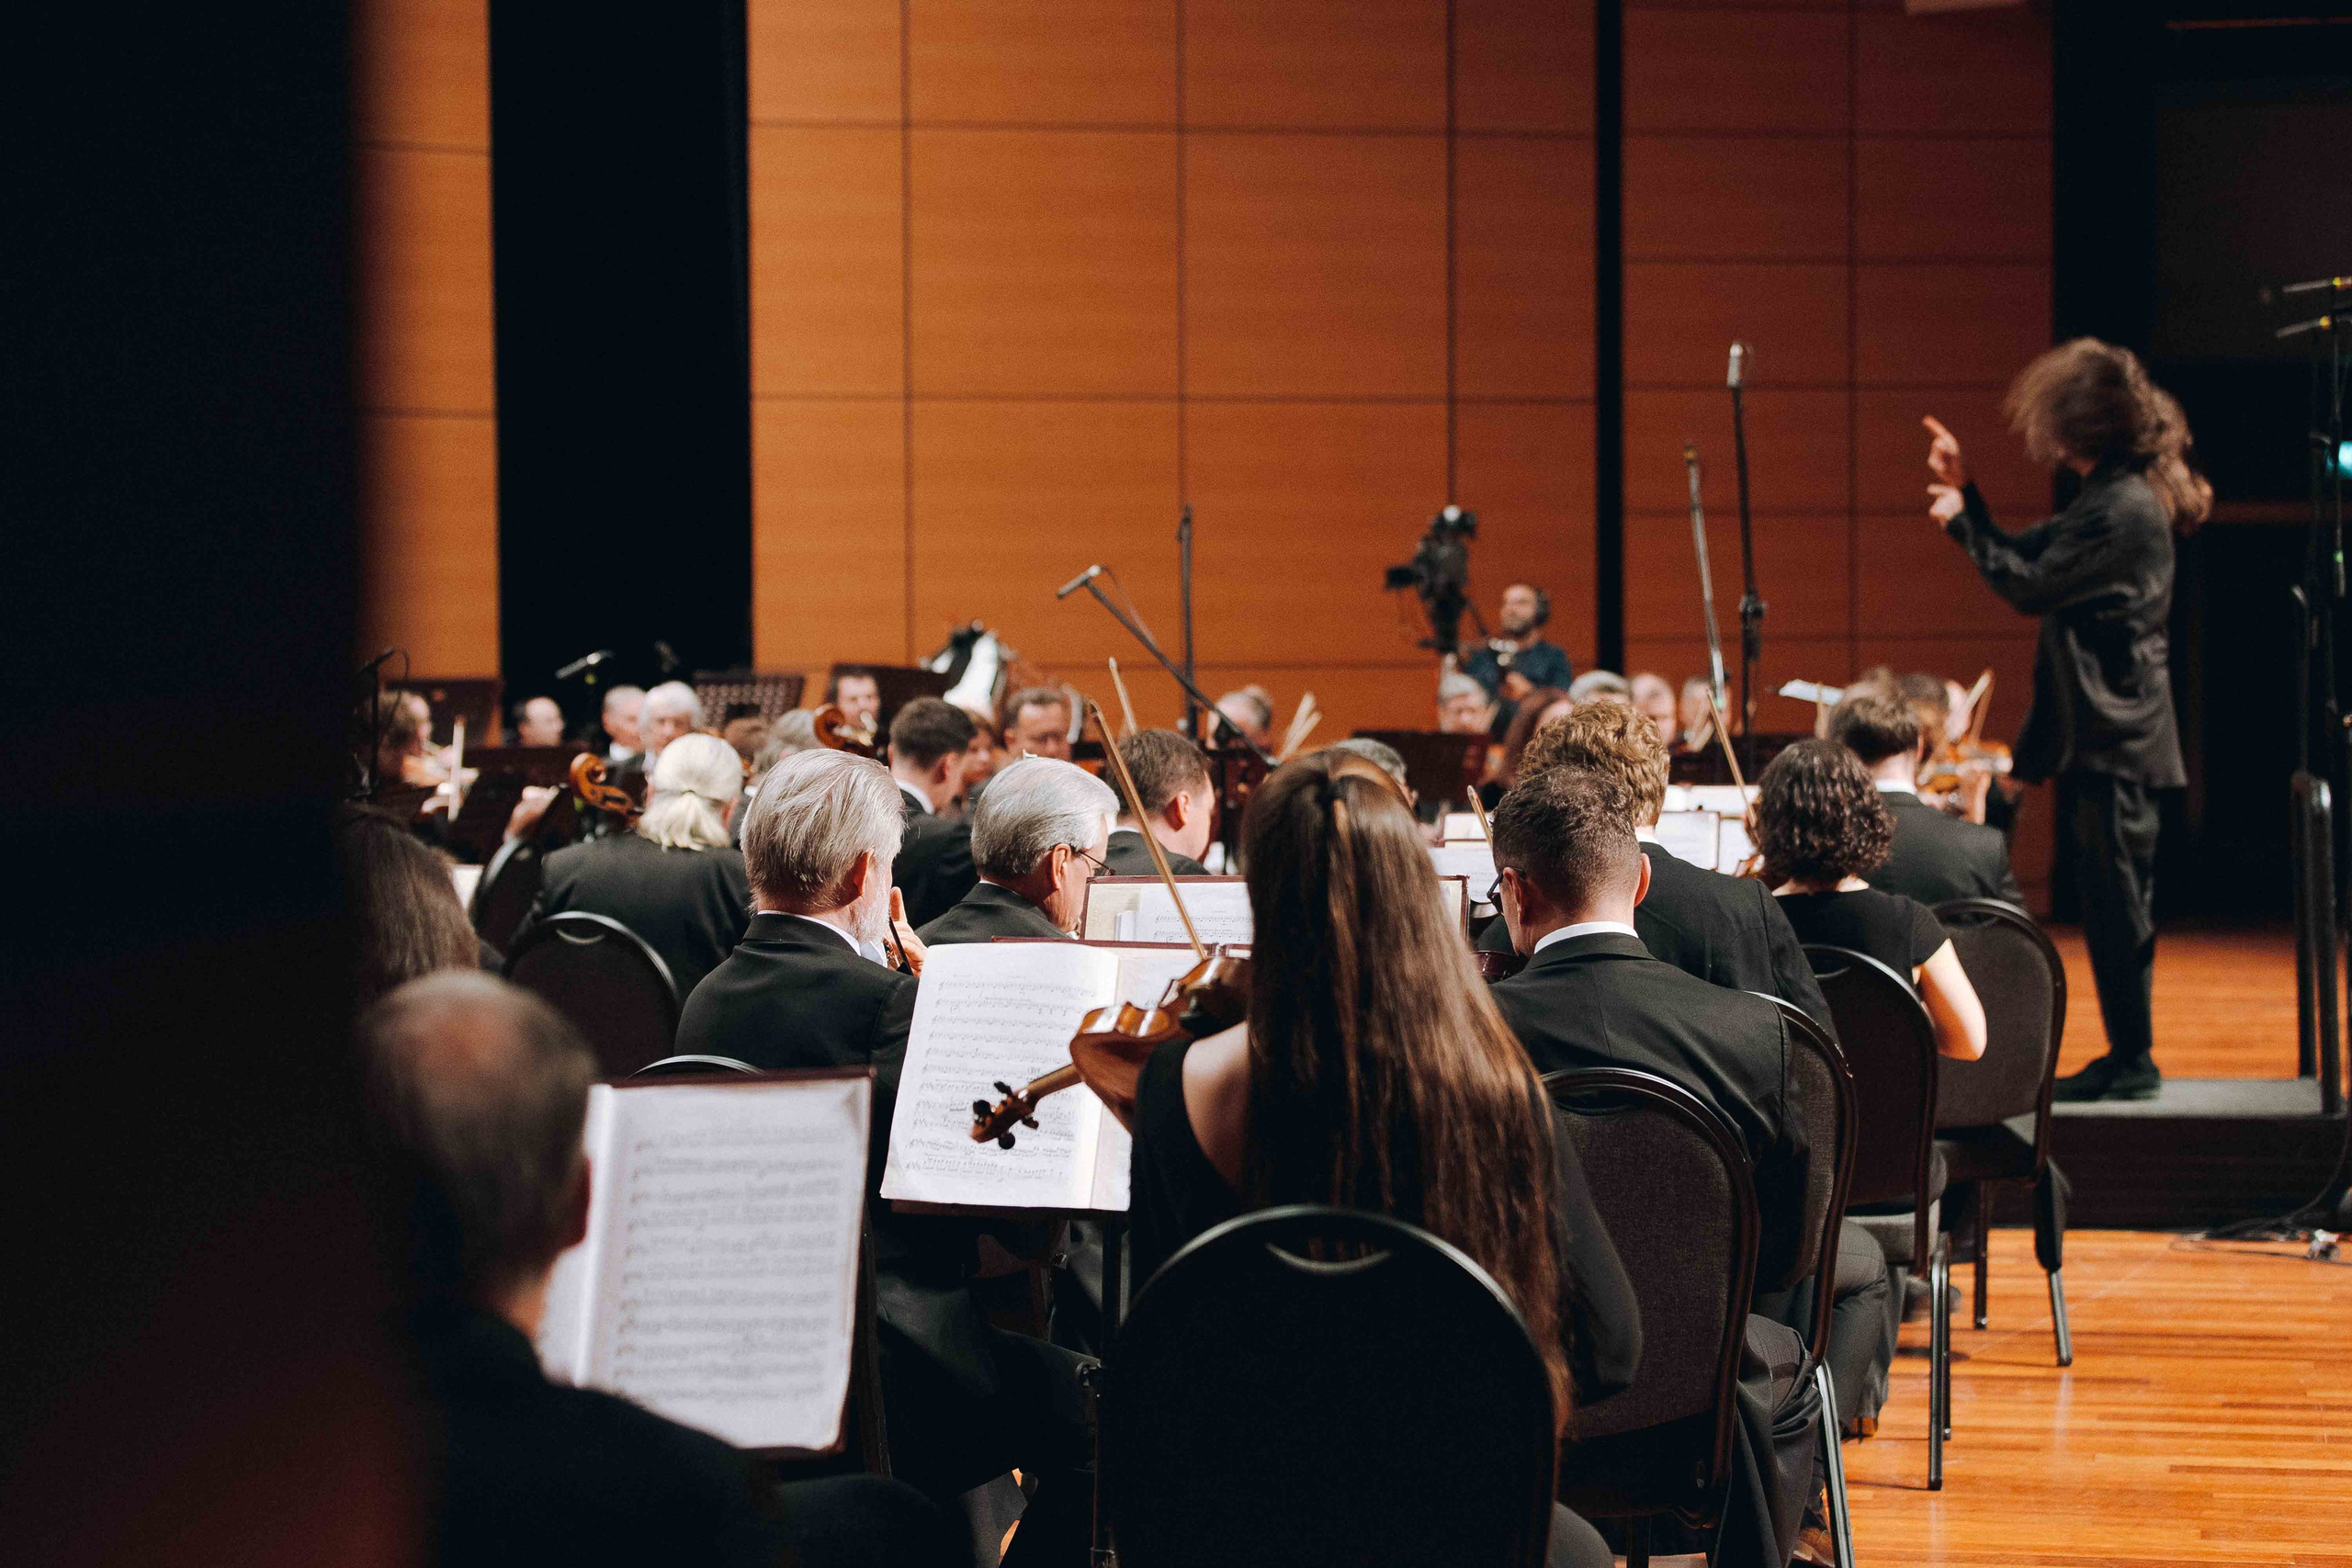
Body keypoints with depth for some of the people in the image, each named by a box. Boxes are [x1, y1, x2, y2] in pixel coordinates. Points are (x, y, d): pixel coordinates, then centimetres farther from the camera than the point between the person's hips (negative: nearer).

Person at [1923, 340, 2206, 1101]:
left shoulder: (2124, 510, -18)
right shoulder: (2111, 499, 14)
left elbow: (2029, 586, -17)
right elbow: (2028, 559, 22)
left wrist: (1962, 520, -4)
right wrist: (1965, 497, 16)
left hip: (2115, 744, -10)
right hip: (2101, 734, 10)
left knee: (2116, 901, -4)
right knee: (2110, 903, 13)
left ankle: (2133, 1060, 1)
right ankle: (2125, 1058, 19)